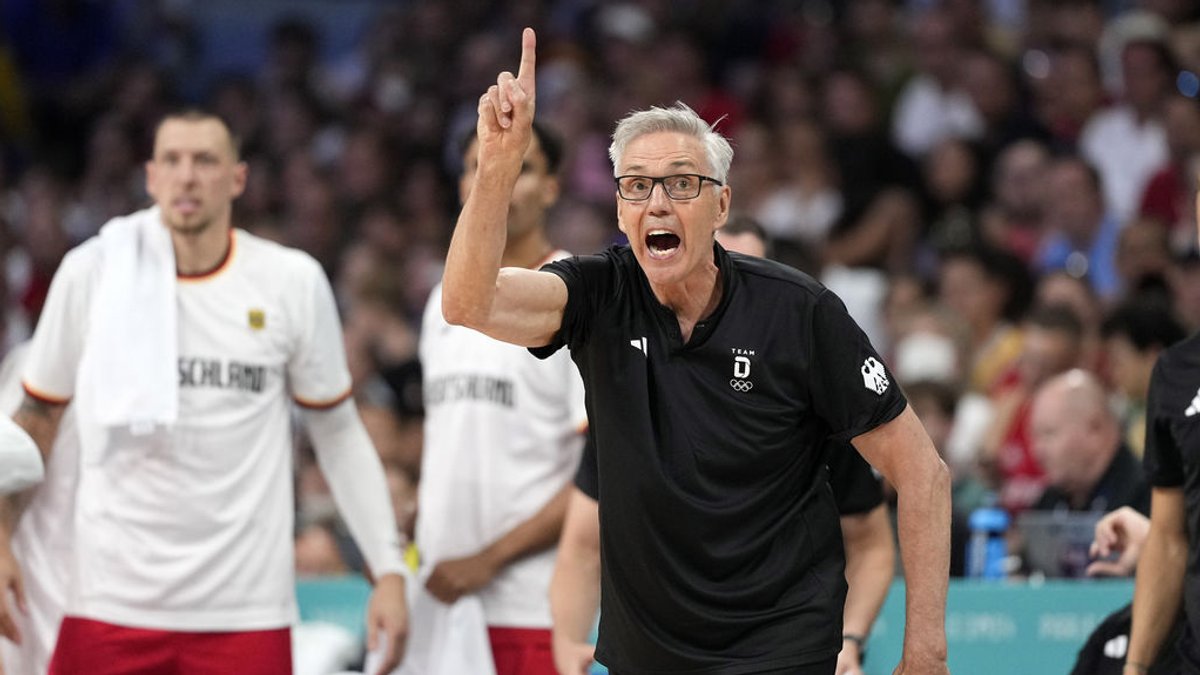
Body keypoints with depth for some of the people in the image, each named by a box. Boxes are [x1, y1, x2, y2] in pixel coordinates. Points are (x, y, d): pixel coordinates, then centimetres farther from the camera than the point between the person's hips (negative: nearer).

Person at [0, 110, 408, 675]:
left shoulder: (294, 283, 2)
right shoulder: (91, 272, 1)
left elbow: (338, 432, 10)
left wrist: (389, 569, 3)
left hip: (245, 607, 0)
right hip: (111, 602, 0)